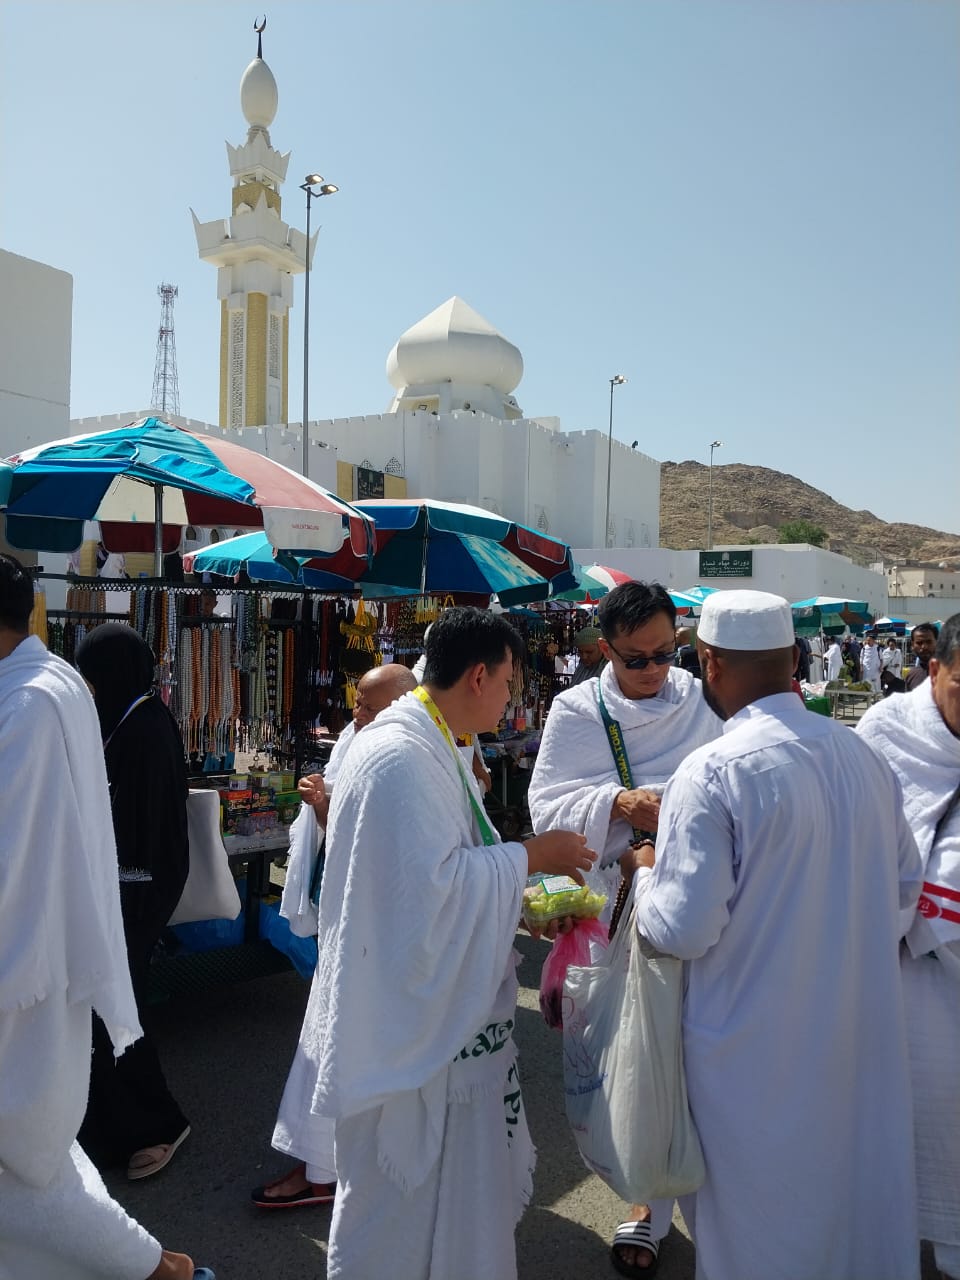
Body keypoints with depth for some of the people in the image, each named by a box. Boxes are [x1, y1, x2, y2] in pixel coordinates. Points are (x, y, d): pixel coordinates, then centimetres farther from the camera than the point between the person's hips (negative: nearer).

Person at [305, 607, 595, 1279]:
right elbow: (435, 879, -28)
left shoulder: (433, 747, 8)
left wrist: (527, 907, 7)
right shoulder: (399, 757, -25)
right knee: (402, 1193, 11)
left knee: (456, 1172, 23)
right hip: (409, 1016, -10)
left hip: (445, 1006, 10)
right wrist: (530, 856, -17)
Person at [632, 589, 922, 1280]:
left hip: (758, 1048, -5)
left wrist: (646, 875, -2)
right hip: (864, 1031, 6)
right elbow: (904, 886, 9)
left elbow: (683, 929, -22)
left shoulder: (713, 772, -23)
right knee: (861, 1191, 26)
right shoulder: (863, 754, -4)